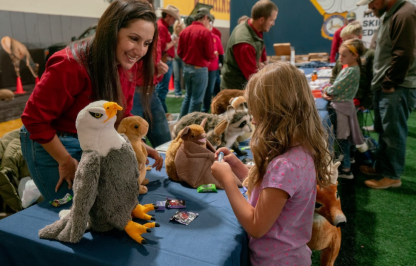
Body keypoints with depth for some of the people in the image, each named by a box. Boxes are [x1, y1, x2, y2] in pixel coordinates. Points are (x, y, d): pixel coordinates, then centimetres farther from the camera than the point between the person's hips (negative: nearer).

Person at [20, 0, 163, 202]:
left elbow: (122, 114, 4)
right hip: (50, 143, -6)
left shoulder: (127, 64, -8)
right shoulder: (71, 66, -30)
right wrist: (67, 162, -17)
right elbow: (35, 119, -22)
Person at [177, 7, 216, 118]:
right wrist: (214, 55, 8)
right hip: (200, 70, -7)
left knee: (188, 96, 20)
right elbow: (210, 55, -14)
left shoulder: (185, 30, 5)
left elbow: (180, 52, 7)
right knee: (196, 99, 4)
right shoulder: (206, 32, -14)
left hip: (186, 68, 7)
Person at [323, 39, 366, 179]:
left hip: (343, 106, -9)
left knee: (342, 138, -1)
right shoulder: (348, 68, 10)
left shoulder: (351, 71, -20)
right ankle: (345, 164, 30)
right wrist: (328, 91, -6)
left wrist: (326, 90, -2)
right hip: (341, 104, 9)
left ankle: (346, 169, 9)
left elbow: (336, 89, -21)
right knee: (342, 137, 17)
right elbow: (336, 85, 12)